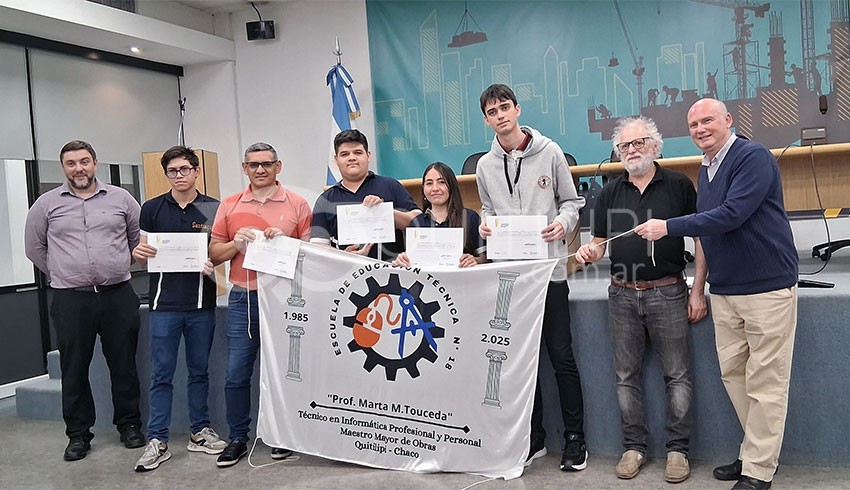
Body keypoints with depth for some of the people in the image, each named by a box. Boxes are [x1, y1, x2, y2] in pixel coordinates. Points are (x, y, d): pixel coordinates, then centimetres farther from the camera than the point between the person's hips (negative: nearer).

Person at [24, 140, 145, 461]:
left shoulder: (120, 198, 5)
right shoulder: (47, 204, 4)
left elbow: (140, 239, 13)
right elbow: (35, 248, 13)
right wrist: (64, 275, 11)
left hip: (118, 296, 0)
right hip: (70, 301, 0)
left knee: (124, 363, 8)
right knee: (74, 368, 7)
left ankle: (129, 424, 22)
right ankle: (78, 434, 18)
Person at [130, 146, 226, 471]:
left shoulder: (213, 209, 3)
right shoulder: (152, 209, 5)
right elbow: (143, 257, 8)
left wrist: (213, 263, -15)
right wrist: (138, 253, -15)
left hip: (202, 303, 0)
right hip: (164, 303, 0)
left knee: (199, 371, 11)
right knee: (161, 375, 3)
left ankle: (199, 432, 23)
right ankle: (157, 441, 10)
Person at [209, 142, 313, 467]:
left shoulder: (297, 204, 3)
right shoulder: (229, 206, 8)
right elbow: (214, 254, 9)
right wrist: (236, 244, -10)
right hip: (243, 298, 2)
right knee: (237, 373, 3)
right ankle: (238, 439, 17)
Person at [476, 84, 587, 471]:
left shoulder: (549, 152, 1)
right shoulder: (485, 166, 10)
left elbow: (571, 200, 5)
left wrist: (563, 223, -15)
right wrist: (485, 225, -3)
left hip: (548, 267, -3)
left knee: (561, 355, 1)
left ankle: (575, 437, 14)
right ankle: (534, 437, 22)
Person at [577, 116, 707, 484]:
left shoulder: (679, 185, 0)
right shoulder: (610, 193, 10)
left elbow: (700, 238, 0)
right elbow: (599, 243, 12)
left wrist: (698, 291, -5)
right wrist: (589, 252, -12)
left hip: (667, 293, -3)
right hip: (622, 295, 4)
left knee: (677, 374, 2)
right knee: (626, 376, 9)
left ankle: (677, 449, 14)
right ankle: (633, 447, 20)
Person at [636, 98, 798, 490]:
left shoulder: (753, 157, -12)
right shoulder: (705, 169, 14)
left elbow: (732, 214, -23)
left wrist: (668, 227, -20)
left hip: (767, 285, -8)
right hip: (724, 289, 8)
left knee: (764, 381, -1)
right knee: (732, 373, 11)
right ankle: (759, 451, 24)